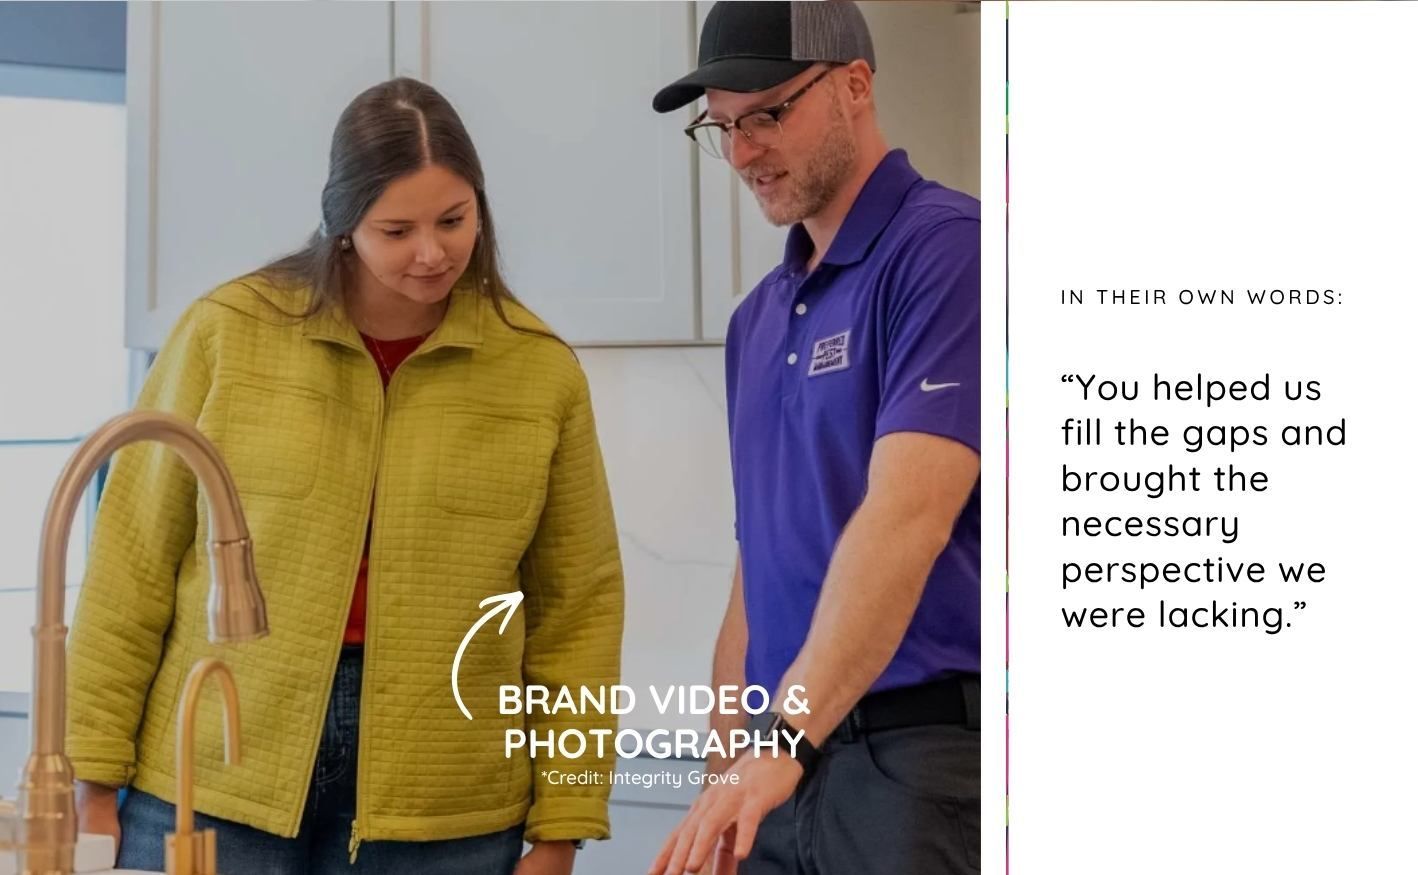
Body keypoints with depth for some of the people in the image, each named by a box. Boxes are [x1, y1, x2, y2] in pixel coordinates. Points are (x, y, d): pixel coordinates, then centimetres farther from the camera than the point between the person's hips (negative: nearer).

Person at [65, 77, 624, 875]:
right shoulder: (227, 333, -2)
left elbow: (576, 608, 6)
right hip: (213, 789, -1)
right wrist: (95, 779, 0)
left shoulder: (542, 371, 2)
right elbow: (135, 564, 2)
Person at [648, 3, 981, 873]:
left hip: (929, 756, -7)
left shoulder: (947, 247, -10)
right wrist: (727, 771, 14)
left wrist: (786, 737, -30)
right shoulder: (758, 318, 15)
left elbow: (907, 518, -22)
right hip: (791, 765, 7)